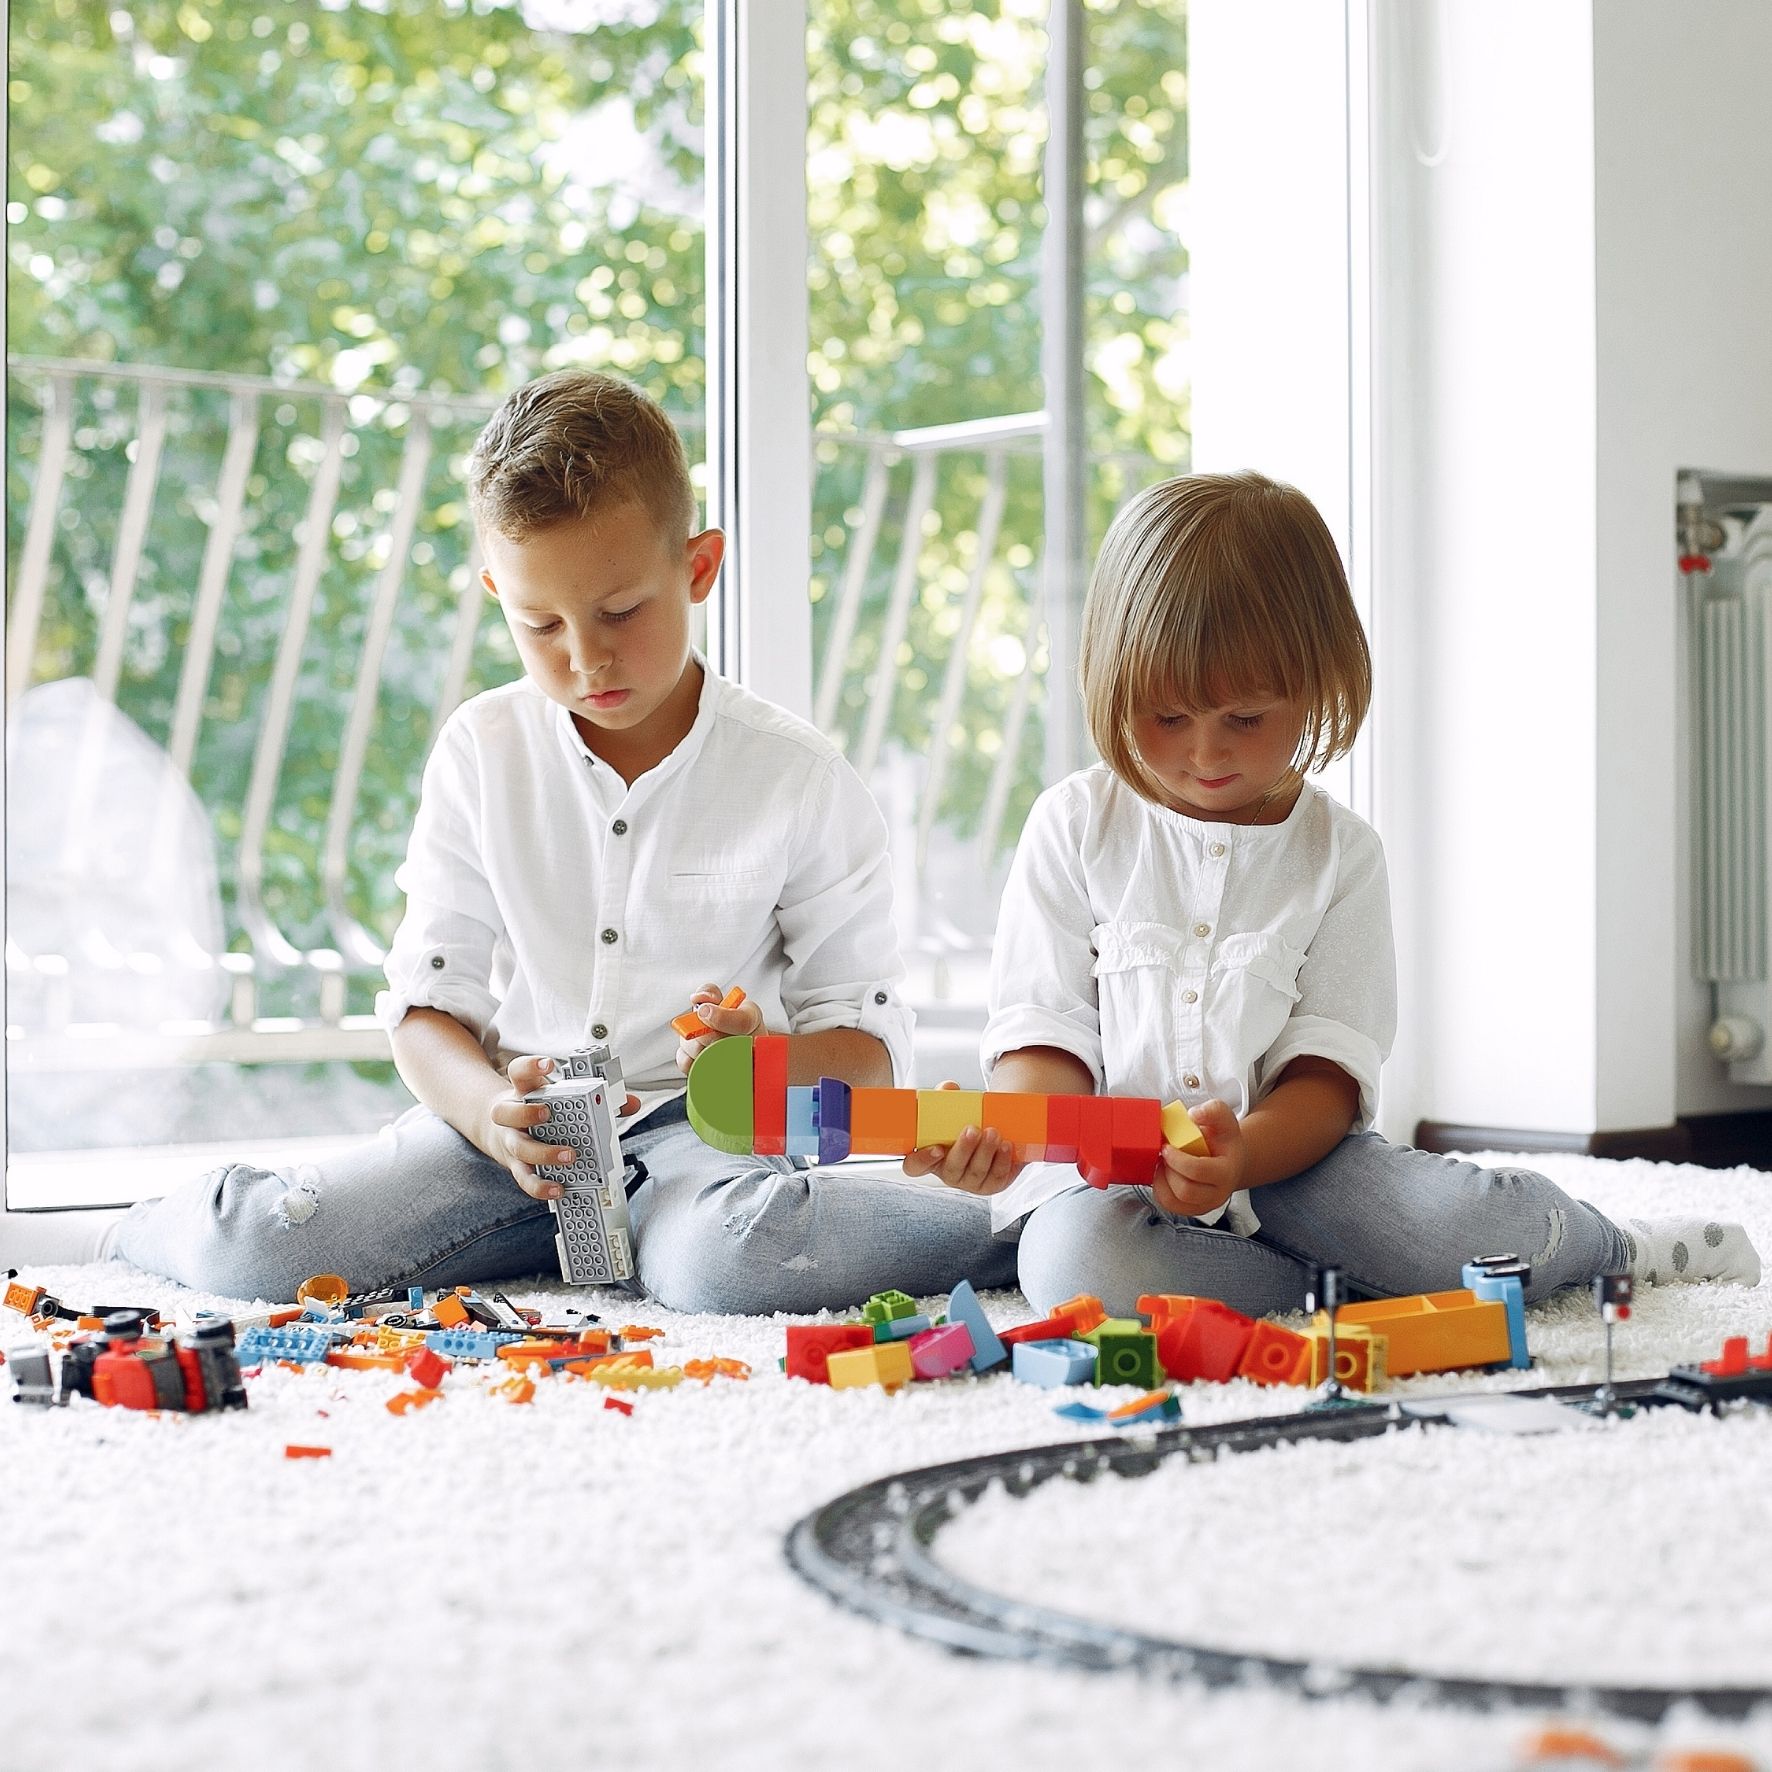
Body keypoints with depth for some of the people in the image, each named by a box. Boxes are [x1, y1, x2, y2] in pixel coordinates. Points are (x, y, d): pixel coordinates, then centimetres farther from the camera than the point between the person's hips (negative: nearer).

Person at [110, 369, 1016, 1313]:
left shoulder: (797, 774, -3)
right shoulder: (481, 751, 4)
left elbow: (866, 1036, 1)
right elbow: (426, 998, 3)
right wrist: (491, 1111, -20)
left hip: (698, 1127, -2)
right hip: (515, 1117, 2)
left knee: (732, 1261, -39)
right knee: (258, 1249, -22)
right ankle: (174, 1221, 13)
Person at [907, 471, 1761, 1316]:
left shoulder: (1339, 852, 3)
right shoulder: (1075, 825, 2)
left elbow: (1329, 1068, -3)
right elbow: (1045, 1026, -1)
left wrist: (1241, 1154, -26)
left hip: (1286, 1154, 1)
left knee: (1480, 1224, -26)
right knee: (1077, 1259, -36)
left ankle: (1611, 1244, 10)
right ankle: (1351, 1281, -16)